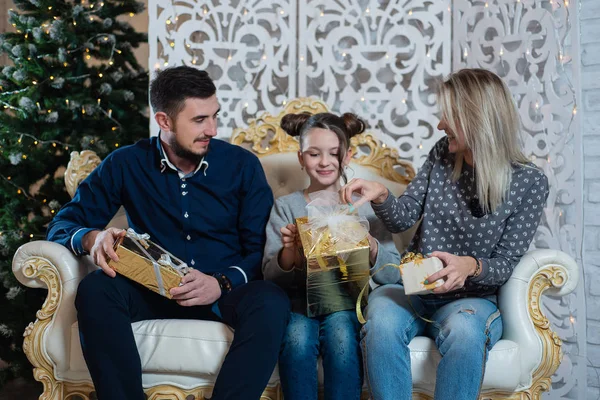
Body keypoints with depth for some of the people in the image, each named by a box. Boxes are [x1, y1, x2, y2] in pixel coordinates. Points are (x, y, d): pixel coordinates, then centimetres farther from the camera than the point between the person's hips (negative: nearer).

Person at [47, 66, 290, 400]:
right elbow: (64, 224, 4)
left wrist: (222, 283, -22)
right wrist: (93, 239, -21)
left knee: (272, 302, -34)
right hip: (152, 291, 1)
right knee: (95, 290, -30)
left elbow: (262, 247, -2)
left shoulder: (242, 165, 0)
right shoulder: (126, 165, 2)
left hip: (226, 292, 0)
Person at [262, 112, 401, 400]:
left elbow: (394, 275, 1)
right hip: (300, 302, 0)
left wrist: (370, 246, -19)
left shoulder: (365, 206, 10)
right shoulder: (285, 207, 11)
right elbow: (271, 277, 2)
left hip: (349, 302, 0)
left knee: (340, 329, -34)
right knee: (298, 335, -33)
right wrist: (289, 251, -19)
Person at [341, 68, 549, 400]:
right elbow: (402, 219, 6)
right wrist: (380, 196, -16)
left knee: (463, 329, -39)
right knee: (382, 317, -34)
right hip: (412, 289, 3)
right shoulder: (442, 155, 6)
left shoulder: (529, 182, -5)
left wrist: (471, 266, -27)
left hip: (472, 298, -2)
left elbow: (505, 264, -5)